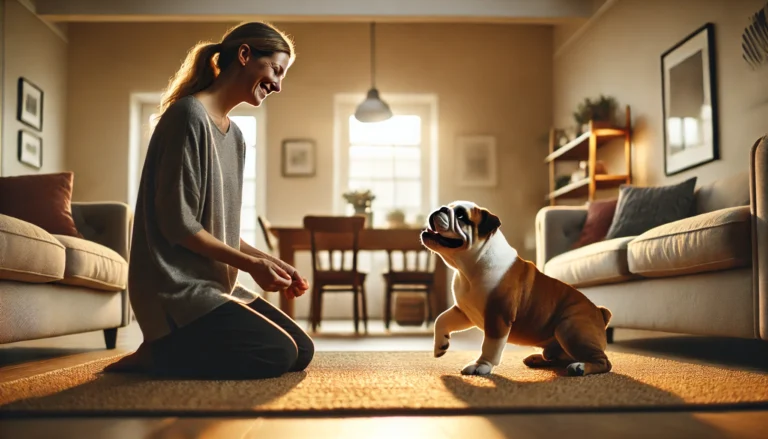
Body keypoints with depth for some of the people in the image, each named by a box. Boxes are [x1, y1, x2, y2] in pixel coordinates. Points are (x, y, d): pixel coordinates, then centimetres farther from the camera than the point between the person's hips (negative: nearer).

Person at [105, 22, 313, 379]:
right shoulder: (189, 115, -15)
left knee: (302, 352, 6)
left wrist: (268, 261, 1)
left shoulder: (235, 136, 13)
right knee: (278, 354, -17)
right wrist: (251, 264, -13)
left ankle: (177, 347, 11)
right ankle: (156, 354, -3)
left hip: (215, 285, 9)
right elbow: (178, 223, -18)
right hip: (176, 286, -9)